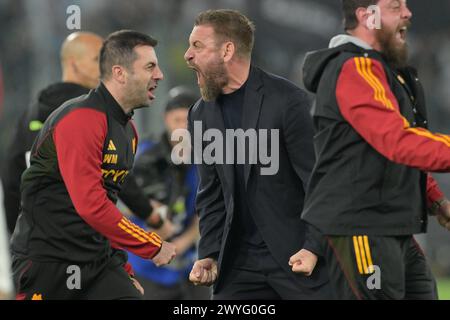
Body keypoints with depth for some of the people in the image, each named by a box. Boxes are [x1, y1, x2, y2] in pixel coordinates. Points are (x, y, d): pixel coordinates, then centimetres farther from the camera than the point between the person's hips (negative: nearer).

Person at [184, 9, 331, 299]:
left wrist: (314, 248, -18)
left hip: (297, 253, -6)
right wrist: (209, 254, 3)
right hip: (241, 261, 6)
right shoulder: (202, 115, 8)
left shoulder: (287, 100, -11)